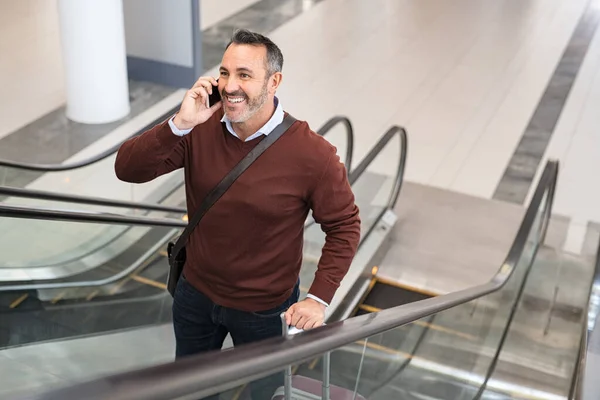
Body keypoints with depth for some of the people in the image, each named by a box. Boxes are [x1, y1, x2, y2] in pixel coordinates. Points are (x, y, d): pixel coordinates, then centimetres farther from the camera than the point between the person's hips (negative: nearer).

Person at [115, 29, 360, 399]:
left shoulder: (312, 154, -25)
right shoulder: (200, 128, -16)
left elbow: (344, 226, -14)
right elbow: (128, 170, -20)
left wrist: (319, 298, -19)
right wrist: (179, 125, -34)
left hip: (264, 309, -3)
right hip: (196, 293, 4)